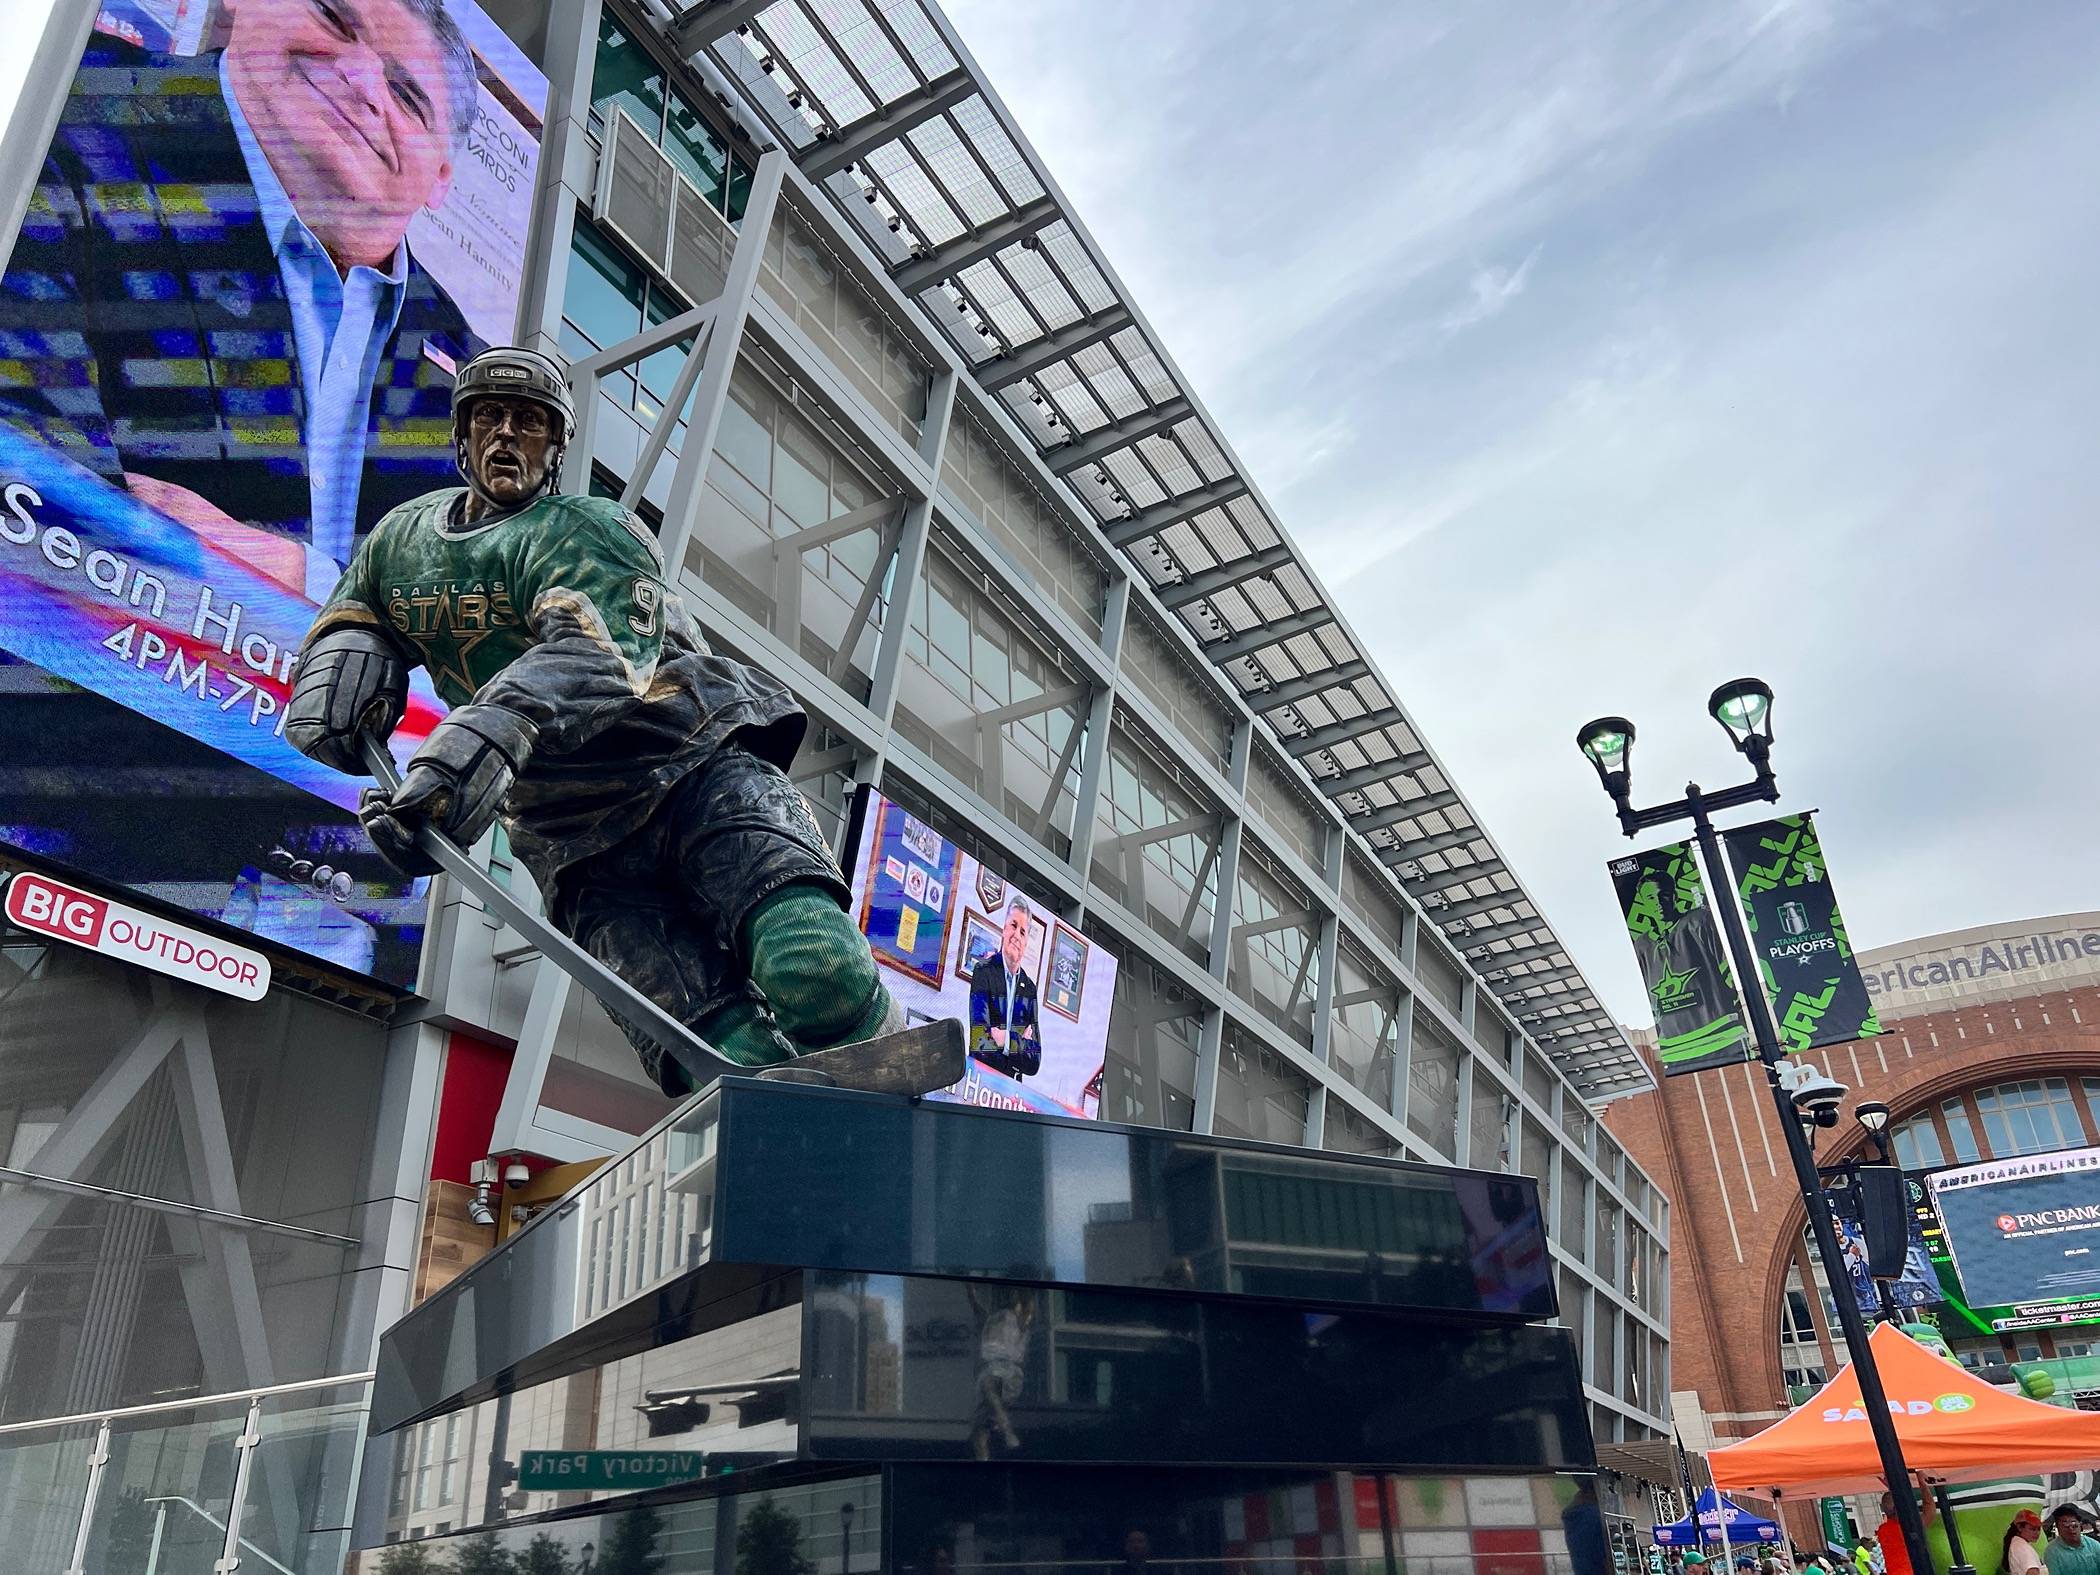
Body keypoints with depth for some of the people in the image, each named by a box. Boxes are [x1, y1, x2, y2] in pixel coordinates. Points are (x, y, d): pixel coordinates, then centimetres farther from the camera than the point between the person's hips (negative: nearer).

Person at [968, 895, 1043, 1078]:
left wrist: (1006, 1040, -5)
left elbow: (1035, 1062, 7)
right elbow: (980, 1043, -11)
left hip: (1013, 1085, 3)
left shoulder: (1030, 989, 10)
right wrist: (1020, 1042, -4)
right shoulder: (983, 972, -1)